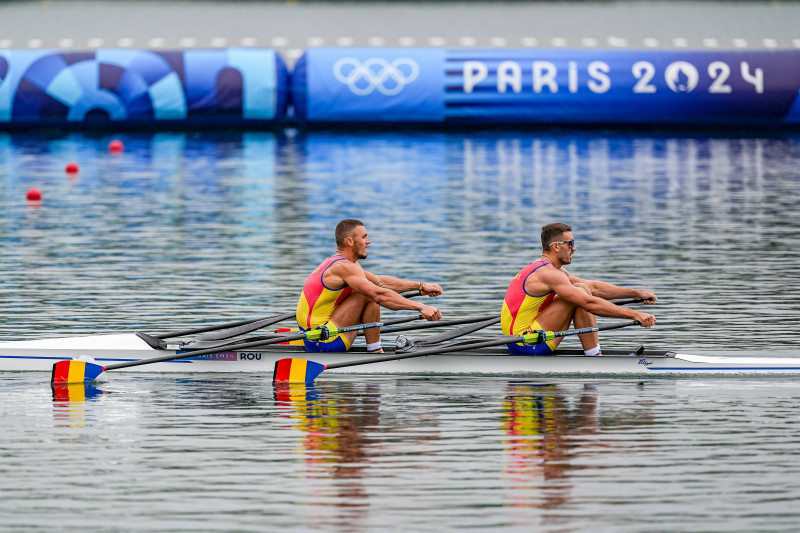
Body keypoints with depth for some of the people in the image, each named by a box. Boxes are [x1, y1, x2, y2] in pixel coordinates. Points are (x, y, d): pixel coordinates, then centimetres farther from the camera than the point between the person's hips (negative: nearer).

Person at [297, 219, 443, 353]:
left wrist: (421, 286, 14)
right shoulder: (344, 267, -17)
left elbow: (381, 281, 19)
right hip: (323, 344, -10)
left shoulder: (336, 262, 15)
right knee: (370, 295, -15)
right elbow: (380, 295, -27)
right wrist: (421, 307, -26)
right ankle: (375, 353, -9)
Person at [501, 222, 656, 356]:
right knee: (581, 292, -14)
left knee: (584, 291, 13)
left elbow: (594, 287, 17)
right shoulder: (548, 274, -16)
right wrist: (635, 315, -24)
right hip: (526, 346, -10)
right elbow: (590, 303, -25)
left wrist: (636, 293, 12)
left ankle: (596, 353, 5)